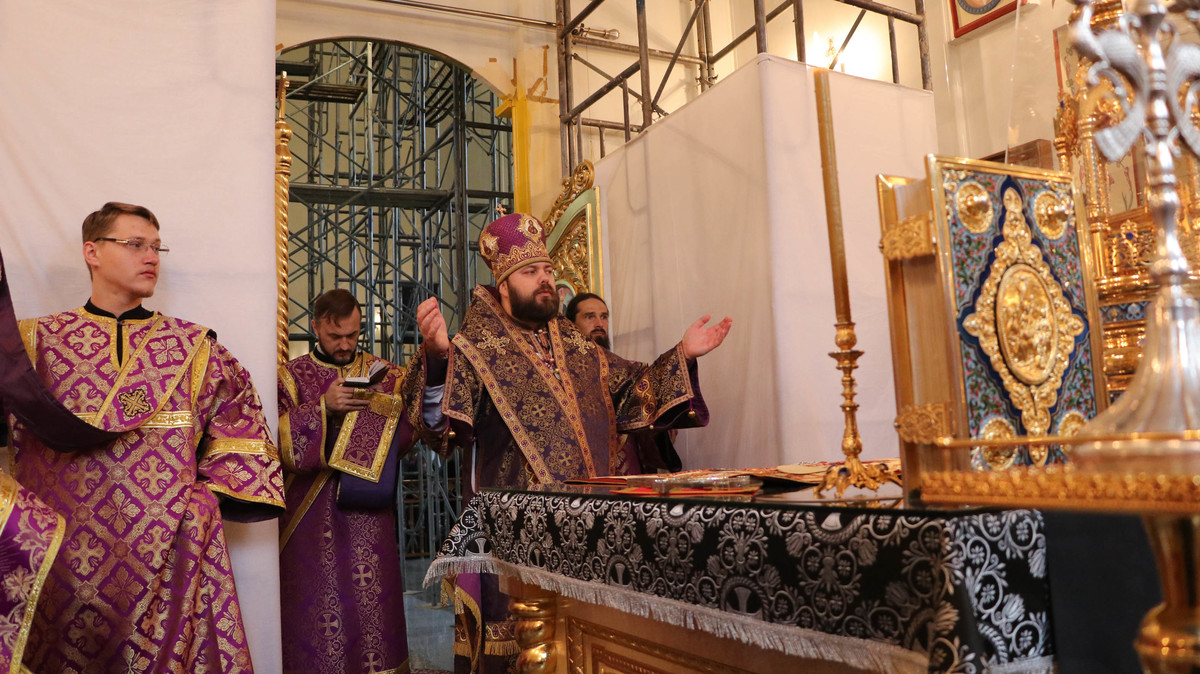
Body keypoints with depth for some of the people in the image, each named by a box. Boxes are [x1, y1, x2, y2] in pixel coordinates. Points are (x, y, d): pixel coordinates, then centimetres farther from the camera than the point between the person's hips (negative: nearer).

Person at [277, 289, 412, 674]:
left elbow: (409, 429, 3)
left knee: (372, 600, 0)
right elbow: (280, 437, -4)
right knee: (316, 602, 0)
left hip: (369, 512, 1)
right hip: (311, 513, -1)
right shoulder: (292, 376, 7)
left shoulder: (385, 374, 11)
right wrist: (323, 406, -15)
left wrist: (381, 403, -14)